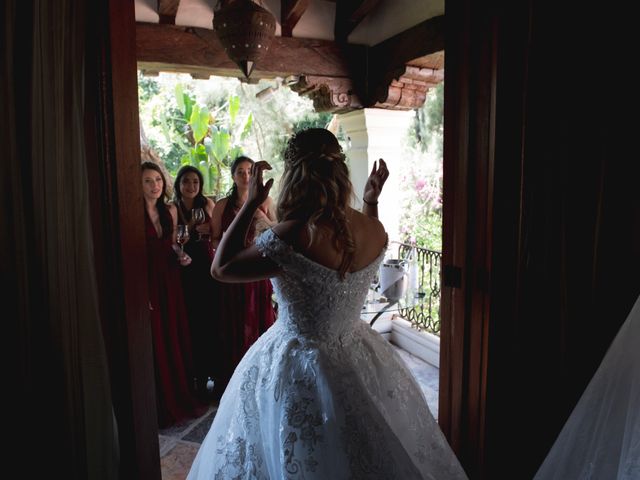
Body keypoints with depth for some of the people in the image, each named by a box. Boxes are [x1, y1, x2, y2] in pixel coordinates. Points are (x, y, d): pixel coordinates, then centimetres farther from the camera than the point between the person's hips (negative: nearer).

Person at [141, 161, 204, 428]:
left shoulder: (170, 210, 7)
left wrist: (181, 255, -1)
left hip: (170, 281, 6)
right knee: (155, 343, 4)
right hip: (147, 283, -5)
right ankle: (161, 406, 21)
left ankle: (181, 398, 29)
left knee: (177, 339, 12)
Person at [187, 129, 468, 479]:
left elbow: (220, 269, -14)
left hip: (301, 368, -5)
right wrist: (372, 201, 14)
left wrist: (250, 204, -12)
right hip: (360, 359, 6)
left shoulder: (291, 237, -27)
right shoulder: (372, 228, -8)